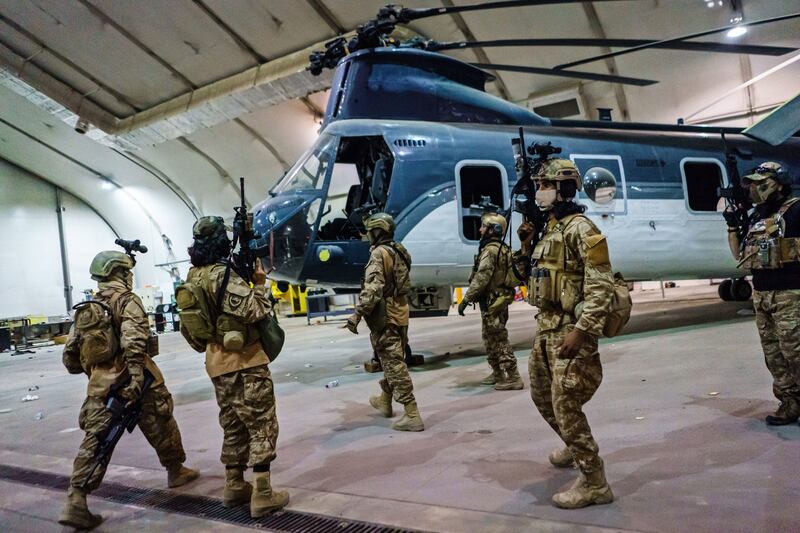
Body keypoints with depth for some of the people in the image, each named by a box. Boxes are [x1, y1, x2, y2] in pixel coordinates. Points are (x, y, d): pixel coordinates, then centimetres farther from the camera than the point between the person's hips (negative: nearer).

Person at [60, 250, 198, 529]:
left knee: (94, 441, 4)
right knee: (161, 426, 14)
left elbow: (70, 357, 17)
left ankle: (75, 502, -6)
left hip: (100, 386, 6)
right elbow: (133, 340, -23)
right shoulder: (127, 300, -6)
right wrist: (136, 374, -29)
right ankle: (176, 471, 29)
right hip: (131, 380, -5)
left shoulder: (85, 309, 15)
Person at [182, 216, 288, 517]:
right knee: (262, 425, -2)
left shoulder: (192, 279, 10)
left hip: (218, 363, 9)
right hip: (245, 361, -8)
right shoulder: (224, 274, -17)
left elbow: (186, 327, 17)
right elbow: (255, 312, -22)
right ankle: (262, 494, -2)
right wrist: (259, 283, -7)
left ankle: (234, 486, 26)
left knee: (233, 425, 18)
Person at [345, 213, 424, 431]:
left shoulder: (379, 253, -15)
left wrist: (356, 315, -23)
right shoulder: (399, 251, 13)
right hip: (400, 313, 9)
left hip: (385, 316, -9)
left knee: (394, 364, -7)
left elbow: (372, 289, -25)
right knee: (393, 360, 21)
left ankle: (412, 415, -7)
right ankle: (385, 401, 39)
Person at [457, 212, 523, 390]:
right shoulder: (503, 249, 14)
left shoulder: (490, 250, -17)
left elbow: (481, 279, -23)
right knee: (491, 338, 19)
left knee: (498, 340, -5)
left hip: (492, 302, -10)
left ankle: (513, 378, -2)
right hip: (501, 299, 10)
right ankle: (497, 374, 28)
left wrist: (465, 299, -19)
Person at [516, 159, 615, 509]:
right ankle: (576, 447, 43)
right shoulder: (548, 230, 13)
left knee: (566, 406, -7)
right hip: (546, 328, 10)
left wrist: (580, 330, -26)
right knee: (541, 396, 21)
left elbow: (601, 286, -21)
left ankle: (594, 484, 6)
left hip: (570, 331, -10)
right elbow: (535, 273, 22)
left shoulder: (580, 229, -15)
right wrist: (527, 245, 6)